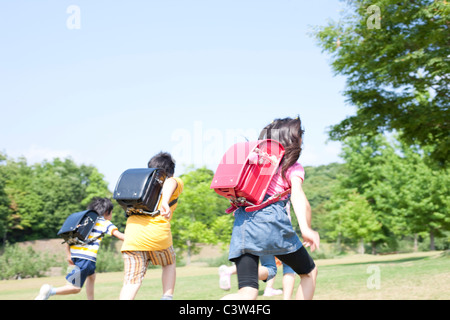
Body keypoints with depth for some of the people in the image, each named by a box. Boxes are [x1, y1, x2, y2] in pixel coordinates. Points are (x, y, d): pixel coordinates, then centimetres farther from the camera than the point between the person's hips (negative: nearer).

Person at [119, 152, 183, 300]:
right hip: (158, 236, -2)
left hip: (132, 236, 2)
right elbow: (170, 183, -12)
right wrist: (165, 202, -30)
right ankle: (167, 298, 13)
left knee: (131, 282, 1)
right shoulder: (176, 182, 14)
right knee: (169, 264, 28)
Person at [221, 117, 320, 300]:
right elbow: (297, 196, -13)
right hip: (270, 220, -5)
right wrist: (306, 229, -24)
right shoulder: (293, 167, 6)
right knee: (309, 272, 20)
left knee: (247, 295, -1)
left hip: (241, 223, 5)